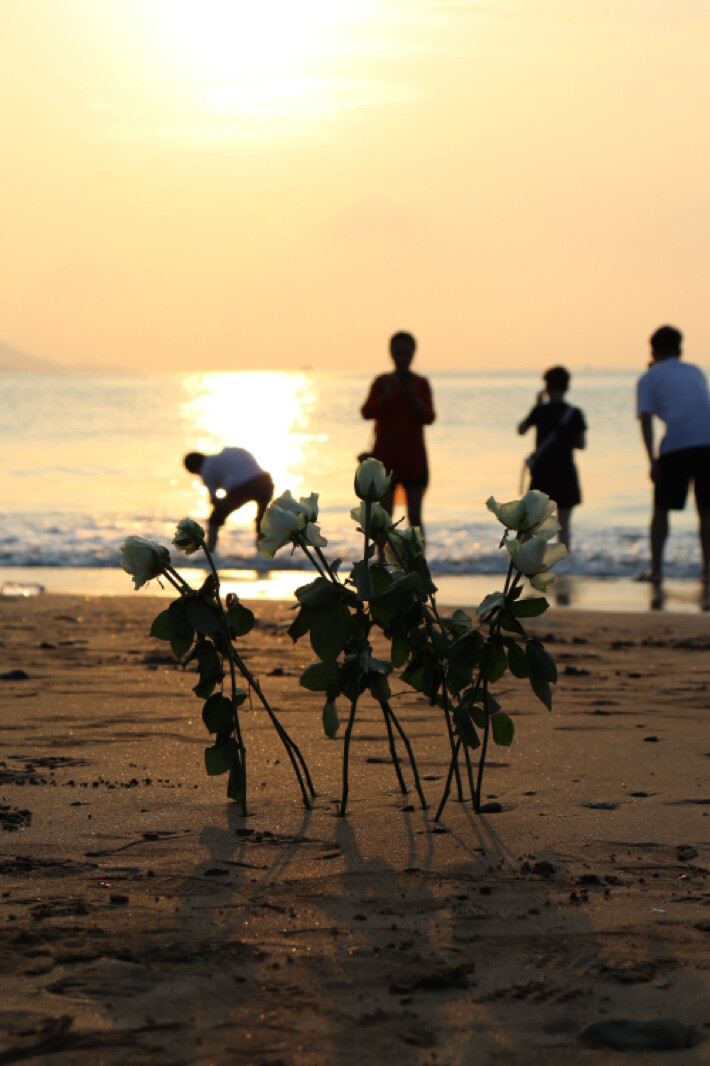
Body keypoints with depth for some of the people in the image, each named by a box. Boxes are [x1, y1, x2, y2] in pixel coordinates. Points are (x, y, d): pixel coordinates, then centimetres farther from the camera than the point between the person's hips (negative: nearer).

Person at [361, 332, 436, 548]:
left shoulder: (421, 384, 5)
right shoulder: (382, 382, 5)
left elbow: (429, 417, -4)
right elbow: (367, 412, -6)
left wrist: (413, 396, -19)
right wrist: (386, 395, -22)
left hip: (413, 459, 0)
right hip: (385, 457, 0)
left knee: (414, 518, 0)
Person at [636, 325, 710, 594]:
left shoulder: (649, 378, 11)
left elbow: (646, 419, -1)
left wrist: (652, 461, -6)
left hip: (675, 447, -3)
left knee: (661, 509, 12)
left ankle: (656, 569, 9)